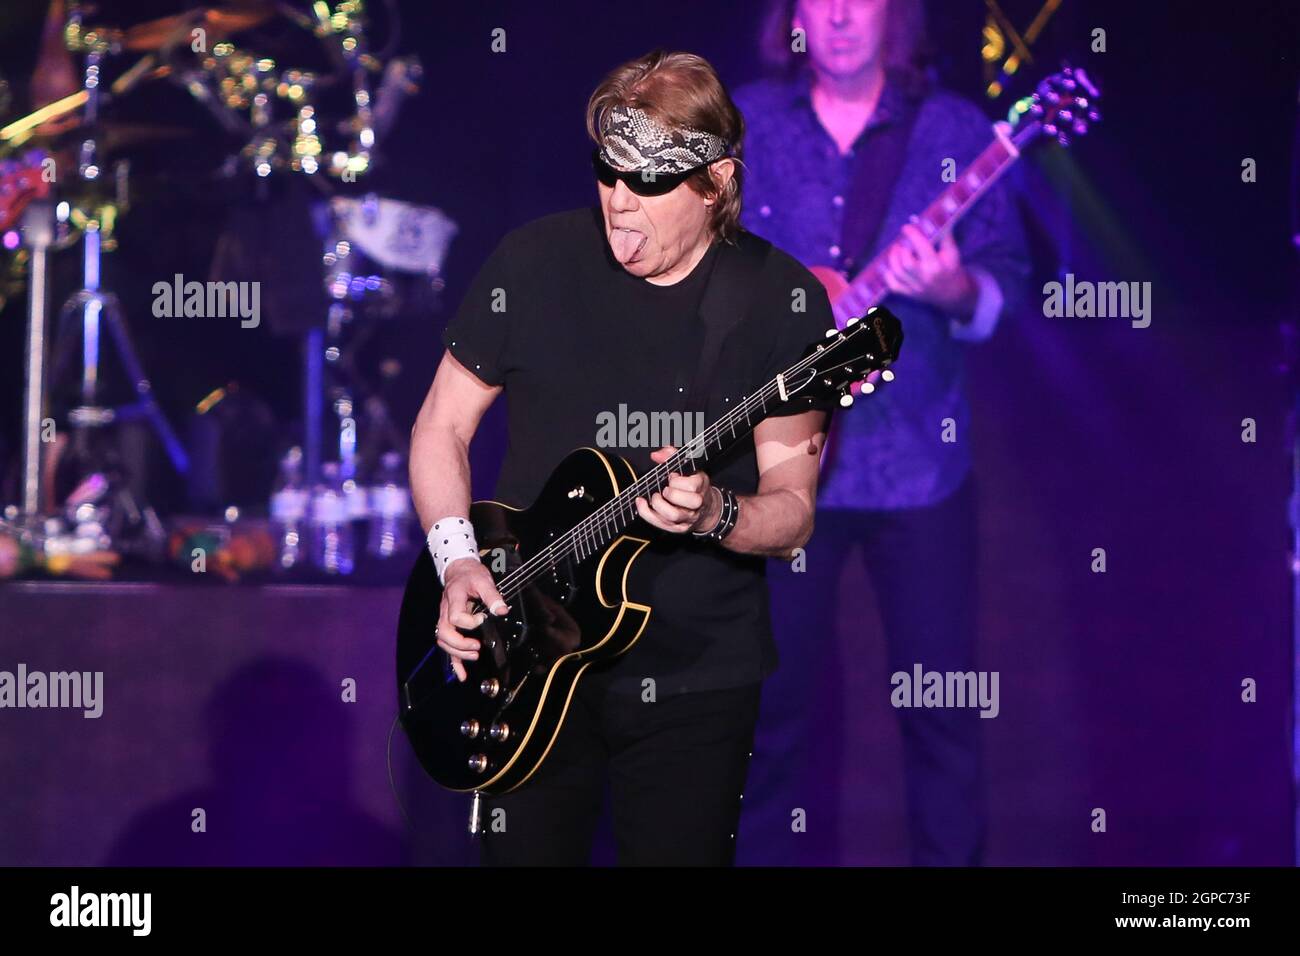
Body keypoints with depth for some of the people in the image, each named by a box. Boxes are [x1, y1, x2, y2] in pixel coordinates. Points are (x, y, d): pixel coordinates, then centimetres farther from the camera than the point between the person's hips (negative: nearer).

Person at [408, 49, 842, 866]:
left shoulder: (782, 302, -7)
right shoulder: (535, 262, -4)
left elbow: (793, 515, -5)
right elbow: (443, 425, 5)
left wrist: (711, 515, -27)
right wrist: (455, 561, -10)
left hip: (695, 678, -1)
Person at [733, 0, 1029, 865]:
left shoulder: (955, 133, -1)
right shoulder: (743, 127, 2)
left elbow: (1006, 281, -4)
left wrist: (958, 293, -25)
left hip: (919, 460, -1)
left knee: (941, 694, 1)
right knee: (789, 691, 9)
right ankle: (803, 852, 22)